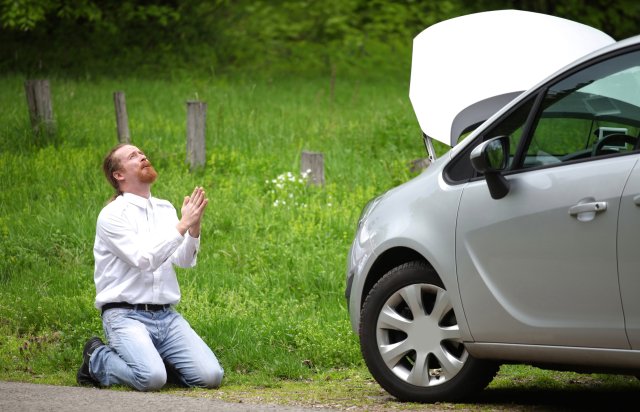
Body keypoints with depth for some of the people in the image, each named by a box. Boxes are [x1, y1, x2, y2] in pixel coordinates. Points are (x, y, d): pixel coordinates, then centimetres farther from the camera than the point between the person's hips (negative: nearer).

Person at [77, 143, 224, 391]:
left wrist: (194, 228, -14)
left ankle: (156, 359, 14)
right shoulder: (113, 215, -6)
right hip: (125, 315, -5)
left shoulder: (165, 209, 13)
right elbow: (144, 259, -17)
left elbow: (184, 261, 3)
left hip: (167, 315, 5)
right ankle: (98, 360, 0)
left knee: (210, 376, -14)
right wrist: (182, 226, -18)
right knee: (152, 378, -30)